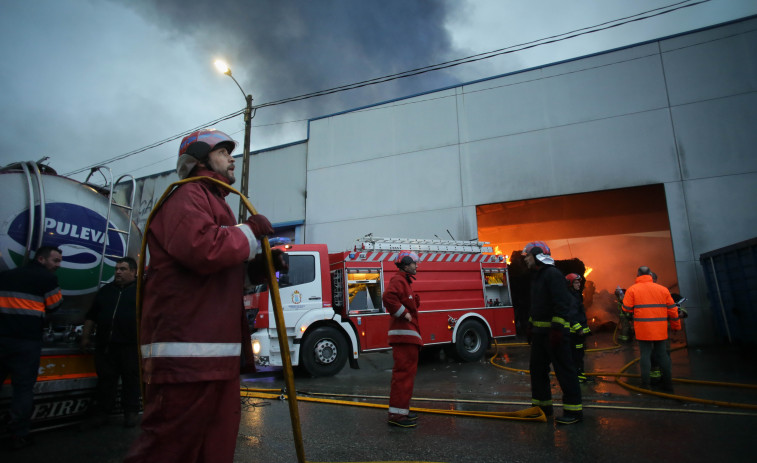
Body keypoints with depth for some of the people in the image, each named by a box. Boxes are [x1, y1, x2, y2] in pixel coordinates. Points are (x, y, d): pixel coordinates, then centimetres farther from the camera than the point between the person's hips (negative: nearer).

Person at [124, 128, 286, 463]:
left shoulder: (215, 203, 24)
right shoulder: (188, 197, -8)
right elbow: (204, 250, -28)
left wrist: (262, 264, 7)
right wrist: (251, 231, -12)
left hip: (218, 350, 11)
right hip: (186, 350, -11)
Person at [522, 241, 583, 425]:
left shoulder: (553, 274, -13)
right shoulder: (536, 276, 17)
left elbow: (561, 304, -20)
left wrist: (557, 329, -24)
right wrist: (531, 326, 22)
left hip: (554, 331, -10)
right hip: (540, 332, 10)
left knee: (564, 369, -3)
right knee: (537, 368, 13)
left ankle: (574, 410, 5)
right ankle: (543, 406, 23)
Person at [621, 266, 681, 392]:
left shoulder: (632, 289, -5)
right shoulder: (663, 289, 5)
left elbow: (626, 308, -8)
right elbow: (672, 310, 9)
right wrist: (676, 326, 20)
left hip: (643, 330, -3)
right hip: (661, 330, 3)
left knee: (645, 354, 3)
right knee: (662, 354, 12)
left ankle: (645, 385, 6)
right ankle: (668, 385, 19)